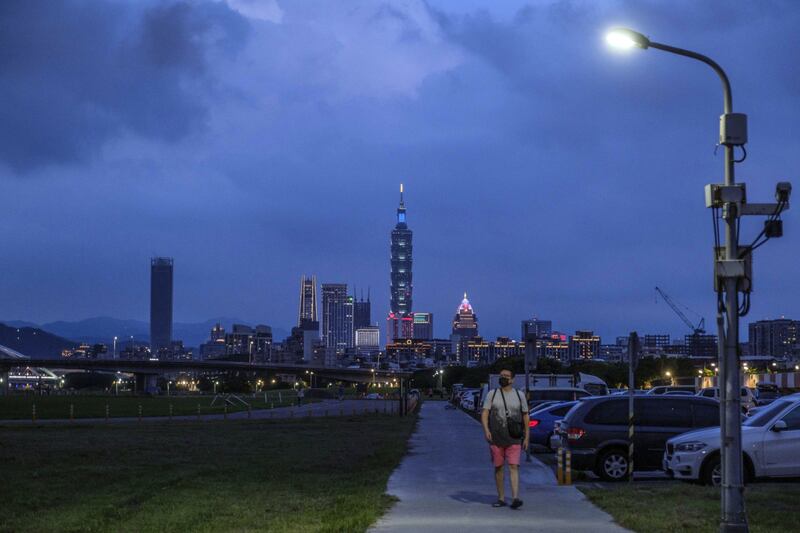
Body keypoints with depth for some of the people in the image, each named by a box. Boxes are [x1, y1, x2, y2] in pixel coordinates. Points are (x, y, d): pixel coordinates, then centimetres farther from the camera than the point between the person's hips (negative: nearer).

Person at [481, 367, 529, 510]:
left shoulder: (519, 395, 8)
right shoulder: (492, 394, 6)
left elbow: (526, 416, 12)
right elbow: (484, 413, -1)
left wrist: (527, 437, 7)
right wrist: (486, 430, -18)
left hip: (514, 439, -1)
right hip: (496, 439, 1)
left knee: (513, 467, -12)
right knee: (498, 467, 6)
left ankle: (515, 498, -21)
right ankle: (501, 499, 16)